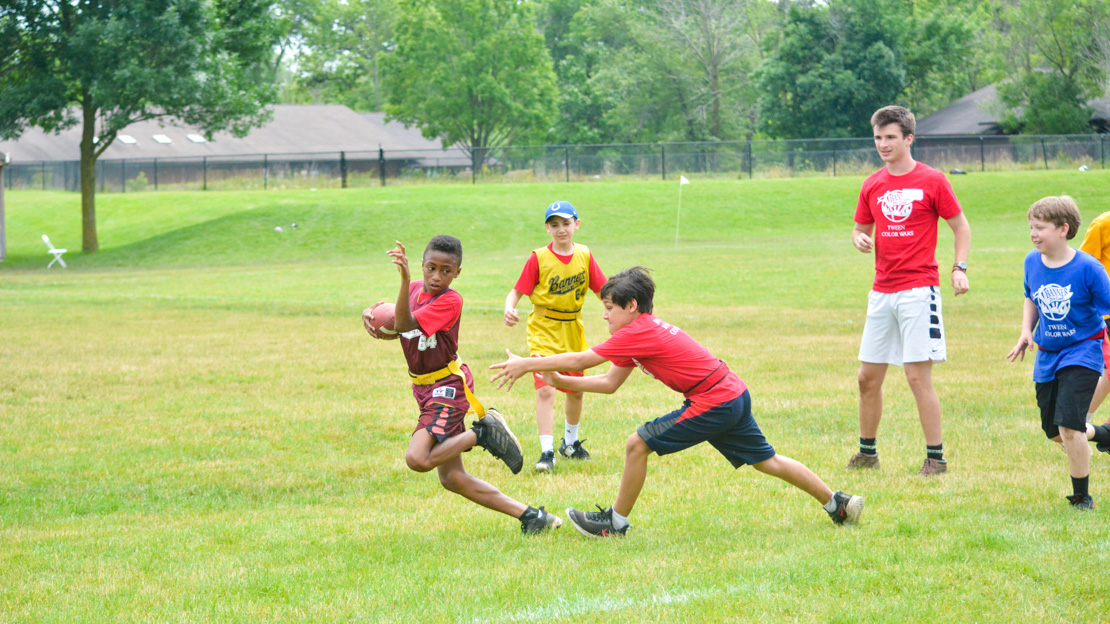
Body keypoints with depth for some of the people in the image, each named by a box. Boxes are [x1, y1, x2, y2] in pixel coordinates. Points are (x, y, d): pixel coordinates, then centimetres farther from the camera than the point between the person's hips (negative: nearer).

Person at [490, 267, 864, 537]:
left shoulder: (638, 333, -15)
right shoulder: (644, 332, 14)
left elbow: (580, 361, -14)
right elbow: (610, 383, 17)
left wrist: (526, 364, -7)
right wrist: (560, 381, 9)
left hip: (714, 403, -10)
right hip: (733, 395, 10)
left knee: (638, 445, -6)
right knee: (767, 462, 19)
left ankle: (617, 522, 5)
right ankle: (838, 504, 24)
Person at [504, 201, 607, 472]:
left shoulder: (584, 256, 0)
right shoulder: (538, 259, -12)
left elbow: (602, 289, 3)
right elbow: (517, 291, -13)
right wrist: (509, 309, -34)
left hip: (573, 330, 5)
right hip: (544, 329, -5)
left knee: (575, 389, 17)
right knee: (546, 389, -17)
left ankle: (570, 442, 39)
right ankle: (547, 451, -14)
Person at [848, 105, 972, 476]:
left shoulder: (932, 181, -3)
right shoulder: (872, 185, 11)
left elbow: (961, 226, 3)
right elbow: (861, 229, 21)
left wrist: (960, 268, -10)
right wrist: (860, 240, -3)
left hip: (919, 289, -6)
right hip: (882, 292, 6)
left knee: (918, 376, -10)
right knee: (868, 377, 8)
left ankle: (936, 457, -3)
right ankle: (867, 452, 22)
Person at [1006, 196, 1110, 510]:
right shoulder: (1032, 262, -2)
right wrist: (1026, 332, 4)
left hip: (1082, 351, -6)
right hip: (1047, 355, 6)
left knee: (1068, 425, -17)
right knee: (1054, 433, 10)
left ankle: (1081, 497, -1)